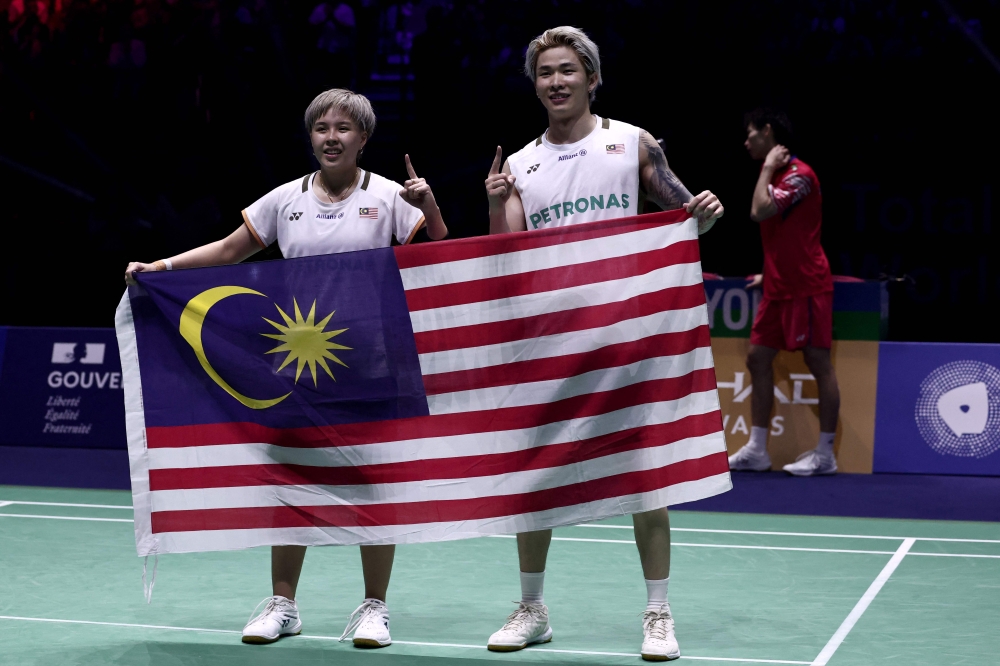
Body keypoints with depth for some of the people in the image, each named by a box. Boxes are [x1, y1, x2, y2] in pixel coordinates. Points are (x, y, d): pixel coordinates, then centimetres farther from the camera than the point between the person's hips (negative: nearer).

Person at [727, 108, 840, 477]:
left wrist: (768, 168, -12)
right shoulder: (775, 175, 16)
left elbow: (759, 212, -23)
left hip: (806, 288, -10)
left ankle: (825, 454, 3)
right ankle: (756, 450, 12)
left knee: (819, 363, -3)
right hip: (778, 288, 10)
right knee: (758, 358, 7)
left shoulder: (799, 174, -14)